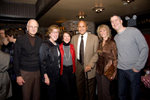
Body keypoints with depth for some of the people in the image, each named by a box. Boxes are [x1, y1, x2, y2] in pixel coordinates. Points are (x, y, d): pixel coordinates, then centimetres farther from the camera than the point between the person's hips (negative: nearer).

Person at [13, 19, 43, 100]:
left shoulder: (39, 40, 5)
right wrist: (18, 75, -7)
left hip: (38, 72, 3)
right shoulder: (20, 39, -5)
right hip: (25, 72, -3)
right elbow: (16, 58, -4)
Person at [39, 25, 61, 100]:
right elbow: (42, 61, -16)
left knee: (55, 93, 19)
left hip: (57, 74, 7)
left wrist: (59, 72, 11)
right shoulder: (45, 45, -13)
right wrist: (45, 76, -18)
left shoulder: (57, 45, 10)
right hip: (50, 75, -7)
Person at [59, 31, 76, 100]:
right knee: (66, 87, 4)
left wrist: (74, 68, 4)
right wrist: (59, 68, -1)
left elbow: (74, 58, 7)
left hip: (71, 69, 2)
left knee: (72, 86, 16)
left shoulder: (72, 46, 0)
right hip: (63, 69, -2)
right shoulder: (60, 47, -7)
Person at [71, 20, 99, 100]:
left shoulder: (94, 38, -6)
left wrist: (90, 65, -19)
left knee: (90, 88, 14)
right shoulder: (74, 38, 6)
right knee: (79, 86, 18)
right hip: (78, 65, 3)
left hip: (89, 66, -3)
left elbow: (96, 53, -9)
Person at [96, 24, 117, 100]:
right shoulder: (99, 43, 9)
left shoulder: (112, 43, -7)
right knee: (99, 90, 16)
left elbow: (115, 58, -7)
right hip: (98, 69, 6)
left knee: (105, 91, 1)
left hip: (106, 70, -5)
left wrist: (115, 72, -9)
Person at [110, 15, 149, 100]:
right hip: (120, 70, 5)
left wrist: (138, 67, -12)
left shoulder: (133, 31, -8)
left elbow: (144, 48, -9)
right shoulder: (115, 37, 9)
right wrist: (117, 64, 4)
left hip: (133, 70, -4)